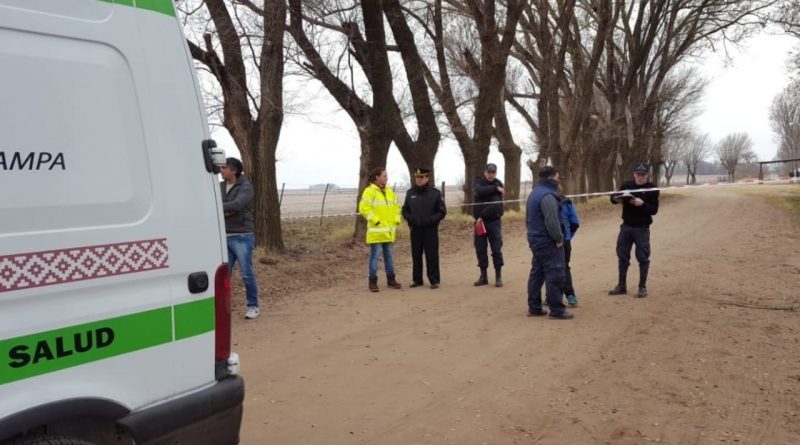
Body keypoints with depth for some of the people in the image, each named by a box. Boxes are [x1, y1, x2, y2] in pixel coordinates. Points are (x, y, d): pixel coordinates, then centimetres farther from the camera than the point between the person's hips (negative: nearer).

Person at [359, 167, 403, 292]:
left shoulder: (389, 191, 13)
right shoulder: (369, 191, -9)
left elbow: (396, 206, 19)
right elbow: (364, 208, -15)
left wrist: (396, 221, 8)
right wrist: (375, 220, -16)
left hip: (389, 230, 7)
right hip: (376, 230, -7)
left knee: (389, 255, 12)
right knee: (375, 255, -3)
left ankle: (391, 279, 21)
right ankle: (373, 282, 4)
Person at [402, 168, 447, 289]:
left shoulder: (435, 193, -2)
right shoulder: (410, 193, 8)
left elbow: (442, 211, 0)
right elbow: (405, 210, 15)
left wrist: (431, 220, -12)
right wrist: (410, 219, -3)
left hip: (430, 230, -3)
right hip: (415, 230, 3)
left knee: (432, 256, -1)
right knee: (416, 255, 8)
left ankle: (434, 280, 6)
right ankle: (417, 279, 18)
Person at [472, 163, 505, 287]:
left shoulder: (498, 185, -3)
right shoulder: (479, 181, 4)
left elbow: (494, 204, -16)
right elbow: (480, 191, -20)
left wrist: (483, 216, -21)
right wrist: (495, 188, -23)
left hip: (494, 221, -2)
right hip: (479, 221, 2)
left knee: (496, 249, -2)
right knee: (480, 249, 5)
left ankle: (498, 277, 6)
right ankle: (483, 276, 15)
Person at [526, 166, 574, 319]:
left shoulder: (534, 194, 17)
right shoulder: (548, 195, -17)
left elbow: (529, 219, 22)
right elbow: (552, 221, -25)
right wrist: (559, 238, -15)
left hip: (536, 240, 10)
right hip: (548, 242, -10)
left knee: (537, 273, 13)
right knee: (555, 275, -6)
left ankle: (534, 307, 17)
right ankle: (557, 310, -4)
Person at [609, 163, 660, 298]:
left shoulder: (652, 189, -5)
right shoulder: (627, 185, 4)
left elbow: (654, 210, -9)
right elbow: (613, 198, 0)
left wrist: (642, 204, -26)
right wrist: (620, 196, -22)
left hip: (642, 228, -3)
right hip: (626, 226, 3)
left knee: (643, 258, 1)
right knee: (622, 256, 8)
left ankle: (642, 287, 11)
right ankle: (622, 285, 19)